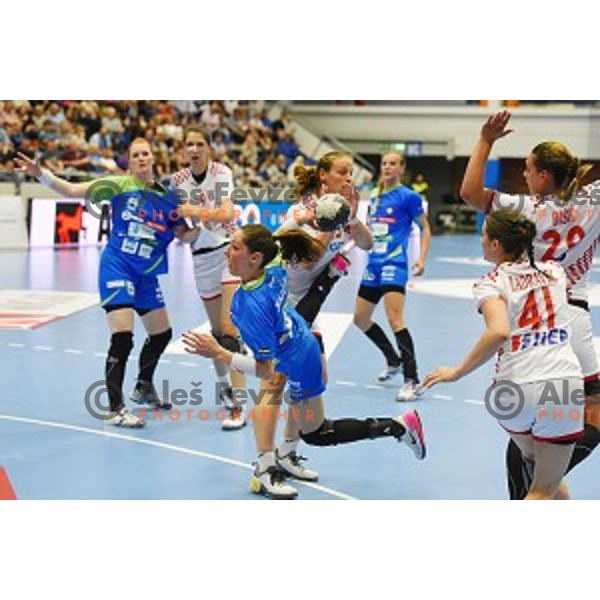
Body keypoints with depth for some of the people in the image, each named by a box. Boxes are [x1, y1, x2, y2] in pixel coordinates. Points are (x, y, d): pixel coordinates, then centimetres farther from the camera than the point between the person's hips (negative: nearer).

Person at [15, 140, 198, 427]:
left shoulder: (166, 197, 5)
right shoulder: (120, 186, -7)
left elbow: (184, 235, 9)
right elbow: (71, 190, -9)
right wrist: (41, 174, -20)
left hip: (147, 275, 6)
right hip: (117, 267, -6)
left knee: (162, 333, 17)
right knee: (122, 338, -16)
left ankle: (143, 389, 43)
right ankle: (115, 409, -10)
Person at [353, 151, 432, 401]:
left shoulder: (408, 196, -5)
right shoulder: (375, 197, 14)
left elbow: (425, 229, -2)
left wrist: (421, 259, -13)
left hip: (394, 263, -8)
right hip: (373, 263, 8)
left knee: (394, 319, -20)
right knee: (360, 319, 14)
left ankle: (412, 381, -19)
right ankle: (394, 361, 33)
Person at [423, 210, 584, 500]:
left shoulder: (491, 283, -2)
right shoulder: (554, 270, 11)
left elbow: (499, 332, -21)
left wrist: (457, 372, -12)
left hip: (515, 388, -2)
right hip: (565, 384, 2)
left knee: (534, 461, 29)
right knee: (546, 488, 12)